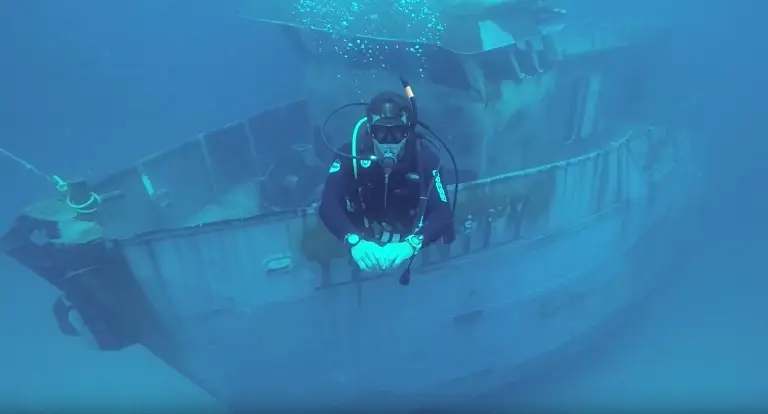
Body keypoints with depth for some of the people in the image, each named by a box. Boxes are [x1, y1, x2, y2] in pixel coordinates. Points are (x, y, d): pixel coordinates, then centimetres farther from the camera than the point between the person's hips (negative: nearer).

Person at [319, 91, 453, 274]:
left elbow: (443, 214, -27)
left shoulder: (425, 158, -20)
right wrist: (355, 242, -48)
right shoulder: (352, 153, -20)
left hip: (406, 242, 0)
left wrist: (411, 244, -48)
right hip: (362, 245, 0)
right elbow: (329, 204, -29)